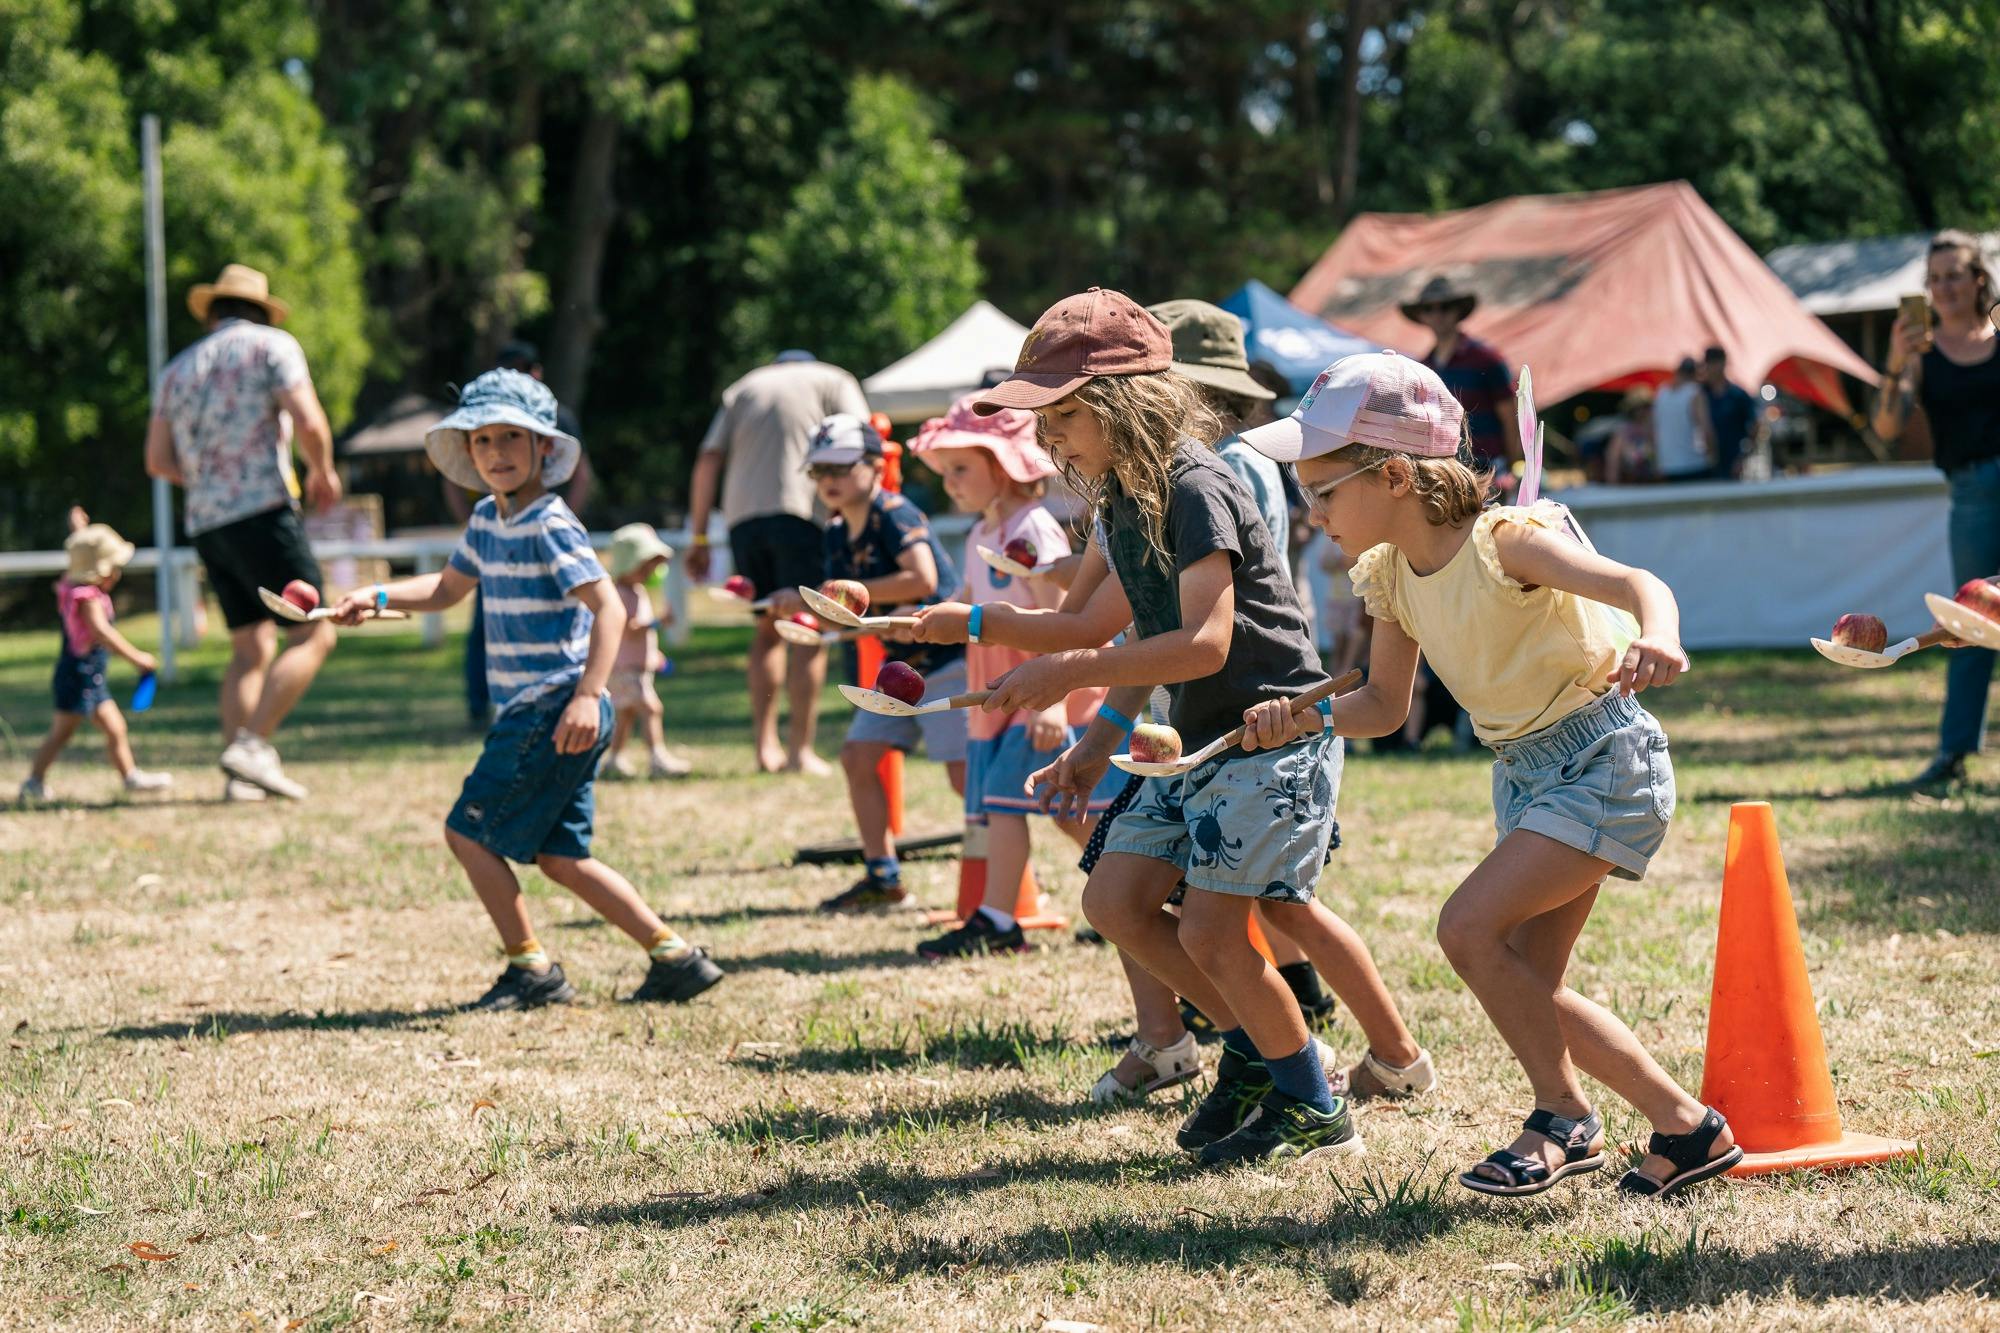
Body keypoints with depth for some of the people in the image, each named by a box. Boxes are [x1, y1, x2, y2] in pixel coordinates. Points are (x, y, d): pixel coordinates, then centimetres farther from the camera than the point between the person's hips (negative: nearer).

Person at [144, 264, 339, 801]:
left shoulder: (178, 369, 19)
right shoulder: (272, 344, 2)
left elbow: (158, 460, 15)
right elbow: (309, 422, -11)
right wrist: (323, 472, 6)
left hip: (206, 523, 7)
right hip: (262, 511, -7)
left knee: (250, 647, 12)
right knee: (312, 635, -5)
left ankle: (240, 775, 2)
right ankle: (253, 744, -20)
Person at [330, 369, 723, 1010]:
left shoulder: (550, 525, -15)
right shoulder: (487, 519, 13)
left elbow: (608, 607, -21)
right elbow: (447, 588, 28)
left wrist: (587, 696, -30)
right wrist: (377, 596, 13)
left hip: (555, 711, -9)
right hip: (533, 711, 9)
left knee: (469, 832, -5)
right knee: (560, 855, 11)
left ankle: (532, 969, 3)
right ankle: (674, 957, 13)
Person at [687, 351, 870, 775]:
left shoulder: (741, 389, 26)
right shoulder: (833, 381, 18)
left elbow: (707, 463, 16)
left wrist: (699, 537, 15)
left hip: (742, 514, 4)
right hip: (802, 513, -4)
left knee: (768, 626, 15)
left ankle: (765, 746, 12)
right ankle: (800, 749, -7)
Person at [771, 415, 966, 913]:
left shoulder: (895, 514, -17)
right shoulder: (837, 536, 9)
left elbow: (922, 578, -31)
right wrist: (799, 605, -7)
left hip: (948, 658, -9)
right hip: (902, 663, 9)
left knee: (964, 772, -12)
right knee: (858, 755, 4)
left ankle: (1019, 876, -2)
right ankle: (883, 878, 11)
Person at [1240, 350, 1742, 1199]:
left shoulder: (1503, 542, -22)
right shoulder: (1392, 576, 1)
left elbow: (1637, 584, -35)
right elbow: (1385, 705, 10)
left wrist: (1656, 641, -57)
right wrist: (1308, 718, -9)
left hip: (1605, 762, -9)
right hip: (1527, 775, 9)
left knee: (1470, 928, -19)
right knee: (1528, 987, 7)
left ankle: (1564, 1118, -3)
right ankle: (1684, 1129, 17)